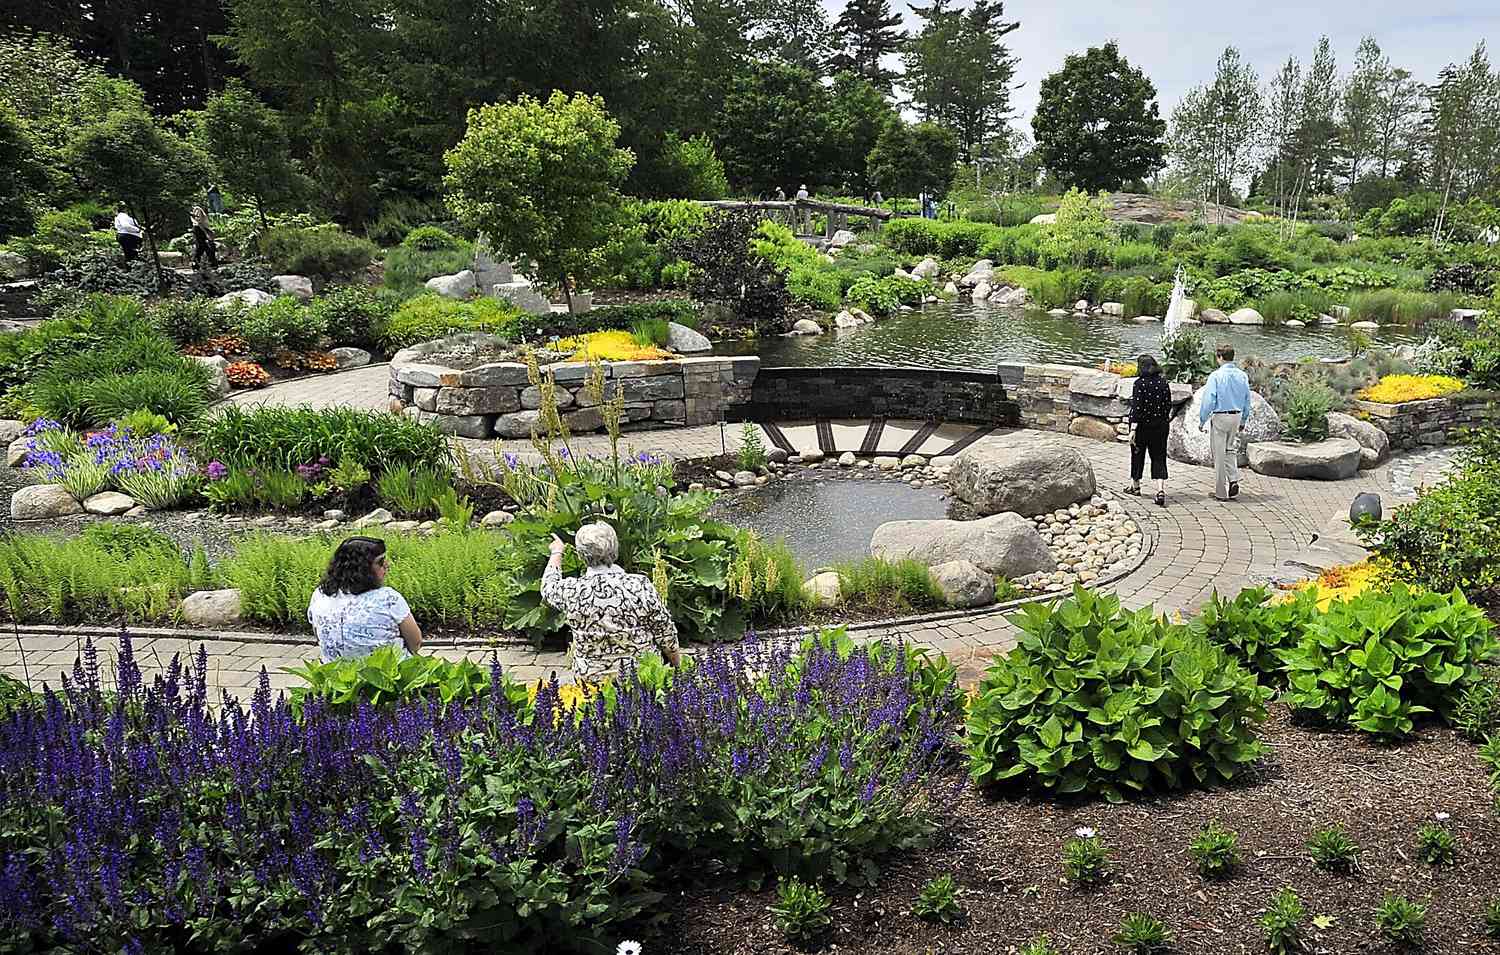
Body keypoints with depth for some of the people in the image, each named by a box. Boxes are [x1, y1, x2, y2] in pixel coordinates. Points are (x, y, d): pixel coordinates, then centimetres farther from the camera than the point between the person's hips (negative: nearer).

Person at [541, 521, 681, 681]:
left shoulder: (570, 591, -13)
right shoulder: (640, 586, -17)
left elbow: (548, 586, 12)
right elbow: (665, 632, -6)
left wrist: (557, 553, 29)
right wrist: (676, 658, 13)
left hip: (591, 678, 2)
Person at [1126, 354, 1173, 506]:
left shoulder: (1140, 383, -13)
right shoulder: (1164, 383, 2)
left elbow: (1137, 407, -18)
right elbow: (1168, 405, 6)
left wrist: (1133, 429, -19)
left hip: (1142, 425, -3)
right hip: (1160, 426, 4)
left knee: (1137, 454, 15)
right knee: (1159, 457, 2)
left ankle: (1135, 485, 31)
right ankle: (1161, 490, -14)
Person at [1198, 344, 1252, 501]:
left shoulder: (1216, 376, -14)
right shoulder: (1242, 376, 3)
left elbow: (1209, 400, -14)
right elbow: (1247, 400, 9)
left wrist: (1202, 420, -5)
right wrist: (1244, 420, 19)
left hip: (1220, 417, -5)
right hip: (1237, 416, 5)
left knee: (1219, 454, 4)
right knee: (1230, 449, 21)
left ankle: (1221, 492, 9)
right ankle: (1234, 480, 3)